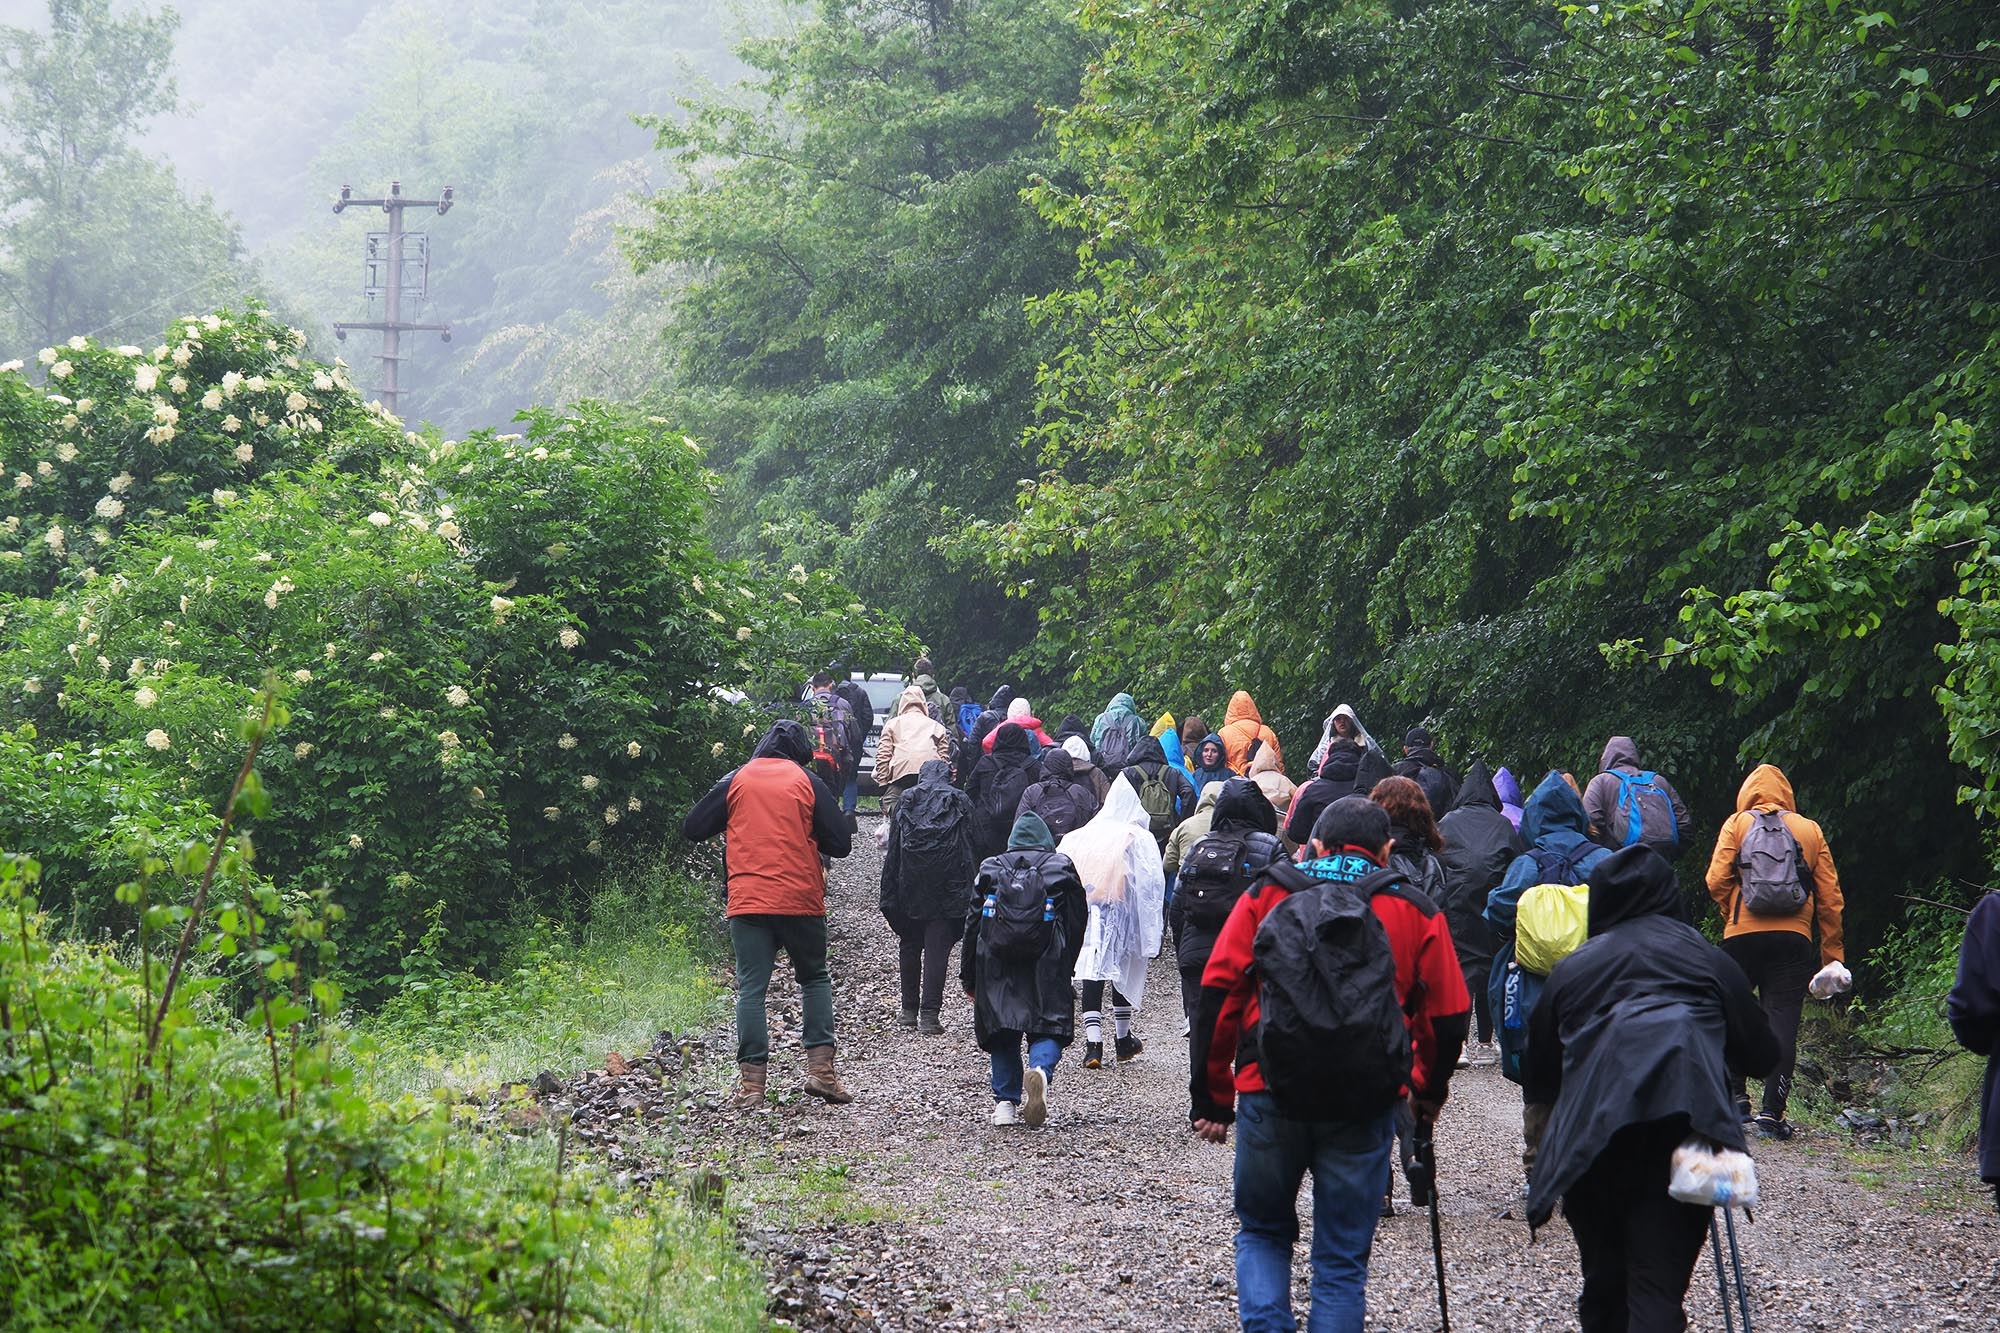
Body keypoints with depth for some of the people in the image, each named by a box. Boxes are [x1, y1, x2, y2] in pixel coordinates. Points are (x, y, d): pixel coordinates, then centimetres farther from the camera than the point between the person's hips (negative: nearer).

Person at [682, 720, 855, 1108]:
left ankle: (751, 1082, -4)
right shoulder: (808, 783, 1)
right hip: (801, 900, 0)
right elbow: (840, 843, -1)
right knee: (815, 979, 16)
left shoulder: (735, 781, 5)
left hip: (748, 902, 0)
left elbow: (692, 829, 7)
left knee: (751, 988, 2)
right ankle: (821, 1069, 5)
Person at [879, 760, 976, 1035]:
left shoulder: (905, 801, 7)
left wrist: (888, 896, 7)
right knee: (937, 949, -2)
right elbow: (970, 850, -1)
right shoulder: (960, 802, 4)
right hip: (946, 887, -2)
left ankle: (909, 1010, 22)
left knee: (909, 945, 16)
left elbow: (893, 850, 6)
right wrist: (969, 891, 1)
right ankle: (929, 1015, -8)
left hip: (910, 886, 2)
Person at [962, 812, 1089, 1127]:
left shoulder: (990, 869, 12)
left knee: (1002, 1032, 11)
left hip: (997, 969, 2)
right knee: (1049, 1029, 2)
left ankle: (1006, 1101, 7)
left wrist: (969, 978, 18)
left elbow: (973, 924, 12)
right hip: (1047, 967, -2)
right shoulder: (1062, 868, 8)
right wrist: (1066, 967, 18)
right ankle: (1040, 1070, -29)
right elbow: (1078, 922, 8)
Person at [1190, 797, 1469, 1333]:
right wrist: (1428, 1093, 27)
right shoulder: (1415, 912, 10)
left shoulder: (1266, 896, 9)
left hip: (1269, 1093, 0)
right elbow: (1448, 1018, 10)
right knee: (1342, 1257, 9)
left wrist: (1212, 1098, 7)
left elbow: (1218, 997, 3)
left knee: (1262, 1232, 19)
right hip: (1365, 1106, 0)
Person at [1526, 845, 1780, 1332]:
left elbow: (1540, 1078, 25)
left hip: (1591, 1141, 2)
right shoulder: (1705, 958, 17)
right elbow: (1759, 1053, 19)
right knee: (1659, 1279, -8)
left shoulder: (1570, 969, 21)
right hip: (1681, 1124, -2)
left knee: (1603, 1282, 15)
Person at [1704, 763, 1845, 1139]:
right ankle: (1772, 1112, -6)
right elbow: (1830, 896, 9)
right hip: (1794, 939, 1)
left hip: (1742, 936, -1)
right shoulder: (1810, 830, 12)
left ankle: (1734, 1095, 8)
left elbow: (1717, 881, -4)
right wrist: (1833, 953, 11)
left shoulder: (1737, 824, 7)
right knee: (1783, 1020, -1)